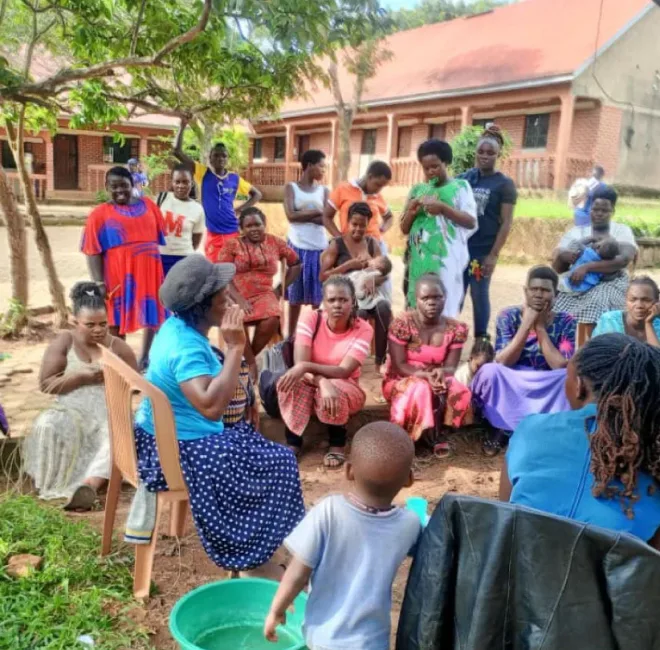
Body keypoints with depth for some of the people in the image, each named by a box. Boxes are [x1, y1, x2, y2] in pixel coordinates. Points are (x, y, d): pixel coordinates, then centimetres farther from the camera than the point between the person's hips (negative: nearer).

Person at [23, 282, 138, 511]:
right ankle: (52, 484, -26)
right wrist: (81, 377, -15)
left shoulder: (118, 347, 6)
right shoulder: (63, 342, 3)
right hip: (71, 413, 0)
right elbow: (45, 384, -2)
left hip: (110, 413, 0)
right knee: (47, 426, -33)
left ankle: (89, 485, -52)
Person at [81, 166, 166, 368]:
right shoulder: (99, 214, -3)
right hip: (118, 275, -3)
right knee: (117, 320, 7)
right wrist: (99, 282, -15)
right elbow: (93, 252, -6)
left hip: (149, 271, 4)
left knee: (152, 316, 12)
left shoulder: (148, 205, 8)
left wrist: (164, 270, 12)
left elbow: (160, 238, 14)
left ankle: (144, 357, 31)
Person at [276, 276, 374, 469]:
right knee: (294, 382, -34)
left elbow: (343, 371, -28)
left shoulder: (363, 329, -17)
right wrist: (322, 382, -46)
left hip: (346, 389, 0)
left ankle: (337, 444, -10)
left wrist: (306, 367, -44)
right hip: (310, 386, 1)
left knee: (335, 389, -37)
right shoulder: (310, 319, -15)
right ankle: (293, 442, -15)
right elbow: (300, 364, -26)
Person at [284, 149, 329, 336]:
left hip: (319, 247, 2)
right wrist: (316, 212, -9)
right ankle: (291, 335, 13)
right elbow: (291, 215, -12)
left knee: (318, 295, 6)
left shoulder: (324, 190, 8)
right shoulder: (291, 188, 3)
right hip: (297, 246, -2)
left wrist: (303, 215, -11)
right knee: (295, 294, 4)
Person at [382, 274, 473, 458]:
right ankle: (432, 434, -11)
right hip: (401, 381, -3)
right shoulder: (402, 324, -15)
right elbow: (399, 366, -16)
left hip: (437, 379, 3)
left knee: (460, 392, -29)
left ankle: (438, 431, -3)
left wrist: (441, 372, -33)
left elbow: (451, 367, -7)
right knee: (420, 390, -38)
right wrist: (426, 375, -33)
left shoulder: (456, 329, -5)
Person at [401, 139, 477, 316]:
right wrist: (411, 213, -5)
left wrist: (443, 208, -14)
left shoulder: (460, 186, 4)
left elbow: (471, 222, -4)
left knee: (443, 309, -8)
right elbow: (404, 228, 17)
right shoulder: (417, 190, 14)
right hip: (418, 259, 4)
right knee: (416, 307, 4)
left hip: (445, 259, -4)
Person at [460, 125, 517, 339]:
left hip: (483, 250, -3)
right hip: (459, 246, 3)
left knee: (479, 294, 3)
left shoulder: (504, 184, -2)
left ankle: (481, 341, 15)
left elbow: (506, 222, -6)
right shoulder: (464, 178, 8)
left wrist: (494, 254, -12)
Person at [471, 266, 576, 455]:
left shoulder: (565, 322, -6)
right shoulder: (509, 317, -7)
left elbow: (562, 368, -17)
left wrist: (541, 328, -18)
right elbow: (502, 362, -17)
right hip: (510, 389, 0)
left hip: (549, 393, 0)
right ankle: (502, 428, -7)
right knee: (489, 370, -30)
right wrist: (526, 325, -21)